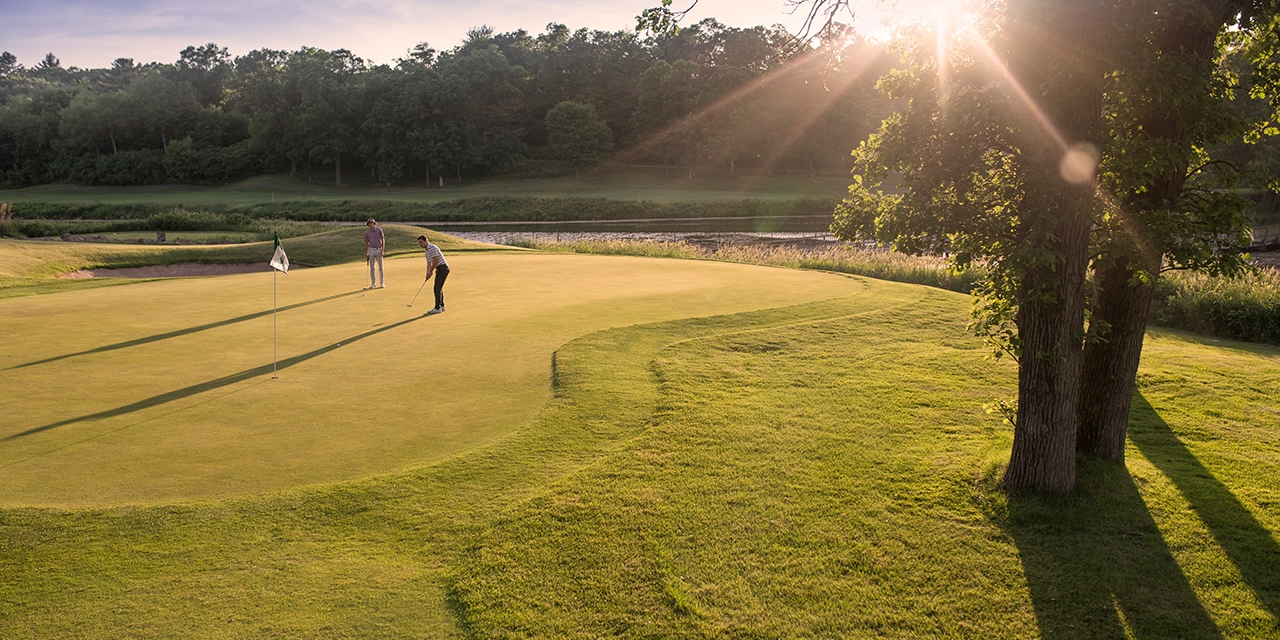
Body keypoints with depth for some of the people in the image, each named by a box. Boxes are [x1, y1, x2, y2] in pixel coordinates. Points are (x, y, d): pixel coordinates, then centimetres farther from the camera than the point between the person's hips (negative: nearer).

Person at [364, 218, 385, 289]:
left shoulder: (379, 230, -4)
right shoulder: (366, 232, 1)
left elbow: (383, 240, -3)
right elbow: (366, 243, 7)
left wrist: (382, 251, -11)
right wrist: (366, 254, 5)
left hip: (378, 250, -2)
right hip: (371, 250, 2)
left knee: (380, 267, -2)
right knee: (372, 268, 3)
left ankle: (382, 283, 4)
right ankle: (373, 283, 11)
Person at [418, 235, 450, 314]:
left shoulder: (432, 248, -15)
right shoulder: (426, 251, 16)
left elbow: (435, 261, -19)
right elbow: (429, 264, 15)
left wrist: (430, 272, -8)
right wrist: (427, 273, -1)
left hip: (442, 268, -10)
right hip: (440, 269, 10)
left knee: (437, 288, -9)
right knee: (439, 288, 16)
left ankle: (437, 308, -5)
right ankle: (442, 306, 25)